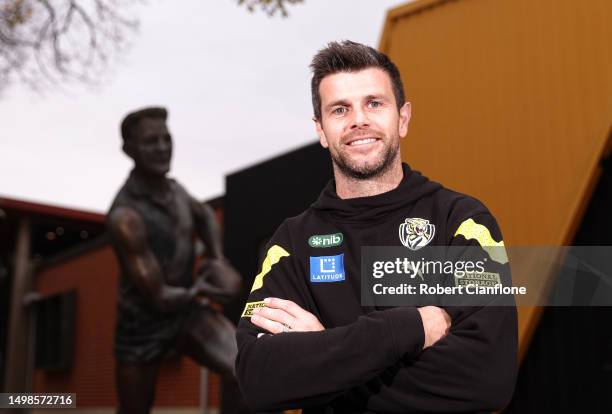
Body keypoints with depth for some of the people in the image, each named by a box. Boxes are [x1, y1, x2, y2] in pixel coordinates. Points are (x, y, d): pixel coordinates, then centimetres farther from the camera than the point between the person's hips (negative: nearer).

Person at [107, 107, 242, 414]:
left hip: (188, 311, 5)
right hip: (143, 325, -5)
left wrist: (219, 261, 3)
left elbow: (205, 216, 21)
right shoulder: (125, 216, -27)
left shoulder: (174, 189, -4)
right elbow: (160, 298, -27)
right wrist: (201, 291, -9)